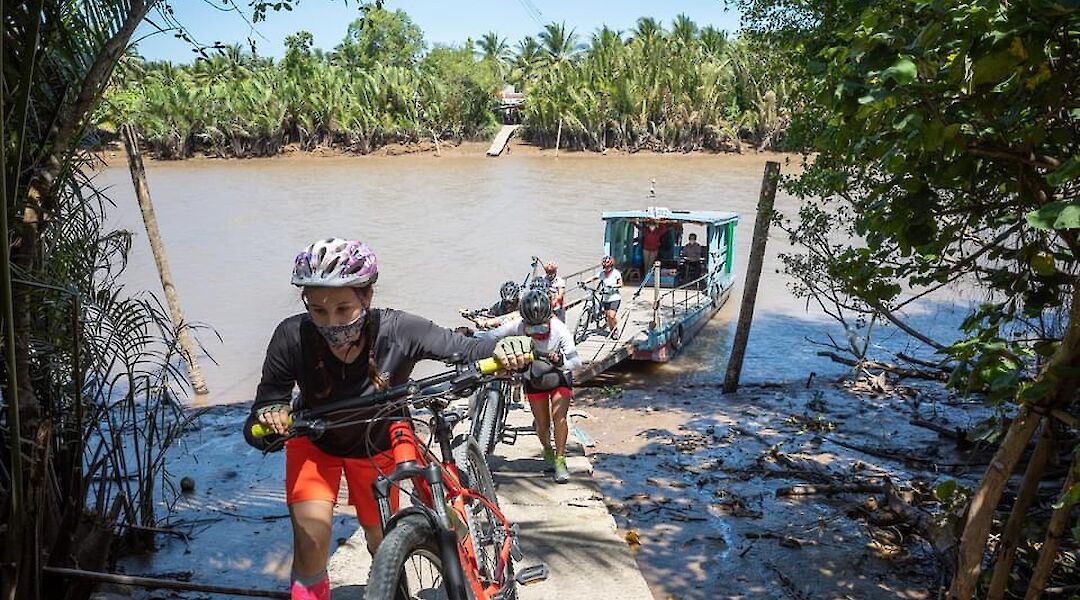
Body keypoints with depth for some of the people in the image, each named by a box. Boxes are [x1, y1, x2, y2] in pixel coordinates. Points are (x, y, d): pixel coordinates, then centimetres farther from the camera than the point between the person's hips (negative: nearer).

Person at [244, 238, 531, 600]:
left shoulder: (397, 331, -36)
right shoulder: (292, 338, -34)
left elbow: (466, 349, -30)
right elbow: (255, 430, -29)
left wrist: (503, 349, -51)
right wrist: (268, 421, -52)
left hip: (377, 443, 1)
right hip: (314, 440, 0)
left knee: (381, 538, 15)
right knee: (312, 527, -25)